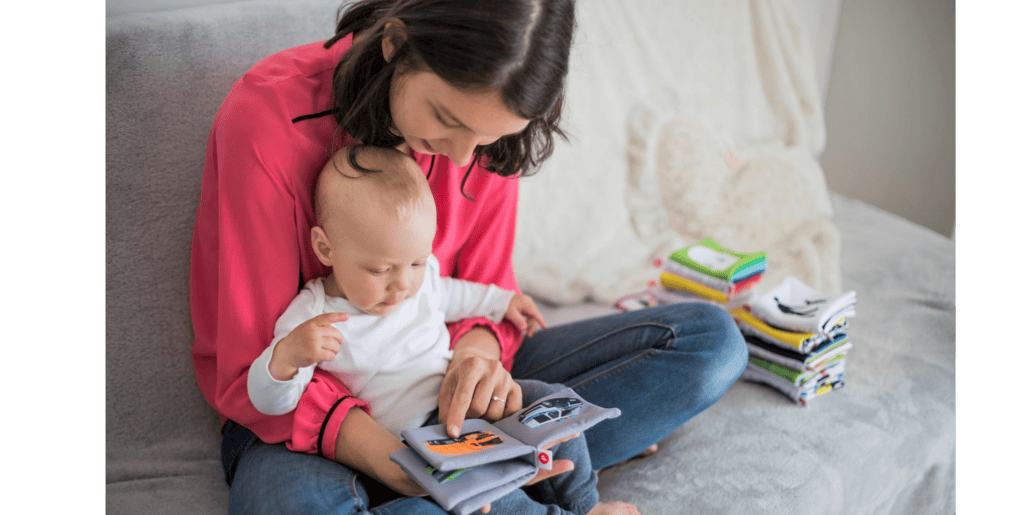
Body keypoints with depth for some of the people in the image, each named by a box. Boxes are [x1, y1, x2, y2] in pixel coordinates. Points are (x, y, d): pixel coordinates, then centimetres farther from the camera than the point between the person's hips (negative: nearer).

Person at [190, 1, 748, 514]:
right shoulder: (268, 119, -22)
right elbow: (252, 370, -20)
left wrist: (479, 347, -24)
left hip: (438, 382, 5)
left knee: (710, 337, -6)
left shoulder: (484, 123, -8)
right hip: (305, 411, -4)